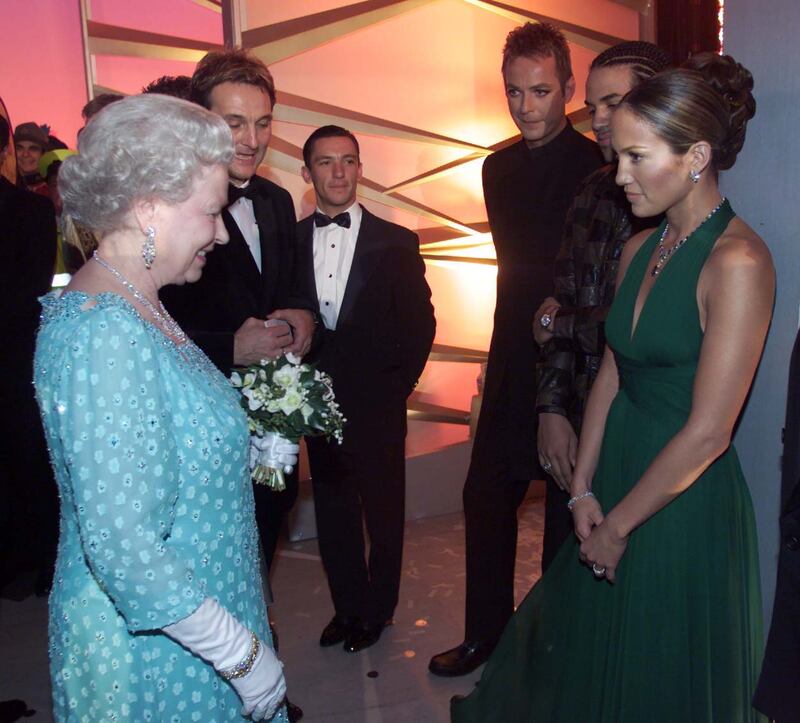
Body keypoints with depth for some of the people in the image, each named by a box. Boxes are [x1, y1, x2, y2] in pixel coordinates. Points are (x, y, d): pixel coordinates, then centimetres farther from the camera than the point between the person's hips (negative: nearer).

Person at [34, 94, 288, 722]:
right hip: (153, 650, -8)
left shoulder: (134, 306, 2)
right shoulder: (105, 335, -27)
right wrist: (244, 654, -21)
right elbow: (122, 545, -29)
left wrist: (254, 444, 4)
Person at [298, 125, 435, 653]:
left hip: (377, 406, -2)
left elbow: (420, 324, -2)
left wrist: (394, 390, -7)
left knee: (384, 512, 12)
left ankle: (378, 608, 33)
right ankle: (348, 605, 35)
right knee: (333, 514, 15)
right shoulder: (289, 242, 2)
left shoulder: (396, 243, -4)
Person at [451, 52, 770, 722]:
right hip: (618, 479, 7)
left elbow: (708, 432, -21)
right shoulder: (639, 250, 4)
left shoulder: (738, 261, -20)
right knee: (587, 666, 23)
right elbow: (611, 374, 5)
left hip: (685, 508, -6)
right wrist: (584, 489, -2)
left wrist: (619, 525, -12)